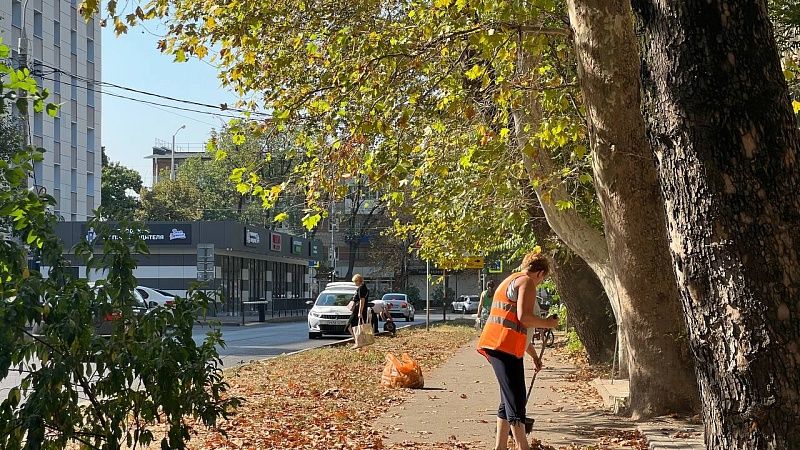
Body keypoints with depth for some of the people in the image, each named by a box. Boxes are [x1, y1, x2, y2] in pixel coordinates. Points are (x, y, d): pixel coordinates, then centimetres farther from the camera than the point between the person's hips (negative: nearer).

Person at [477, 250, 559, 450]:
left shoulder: (510, 281, 27)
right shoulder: (527, 282, -5)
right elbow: (524, 318, -18)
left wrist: (533, 354, 38)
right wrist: (549, 323, -1)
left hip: (495, 344, 10)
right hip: (504, 346, -10)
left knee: (509, 398, 16)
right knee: (516, 398, -11)